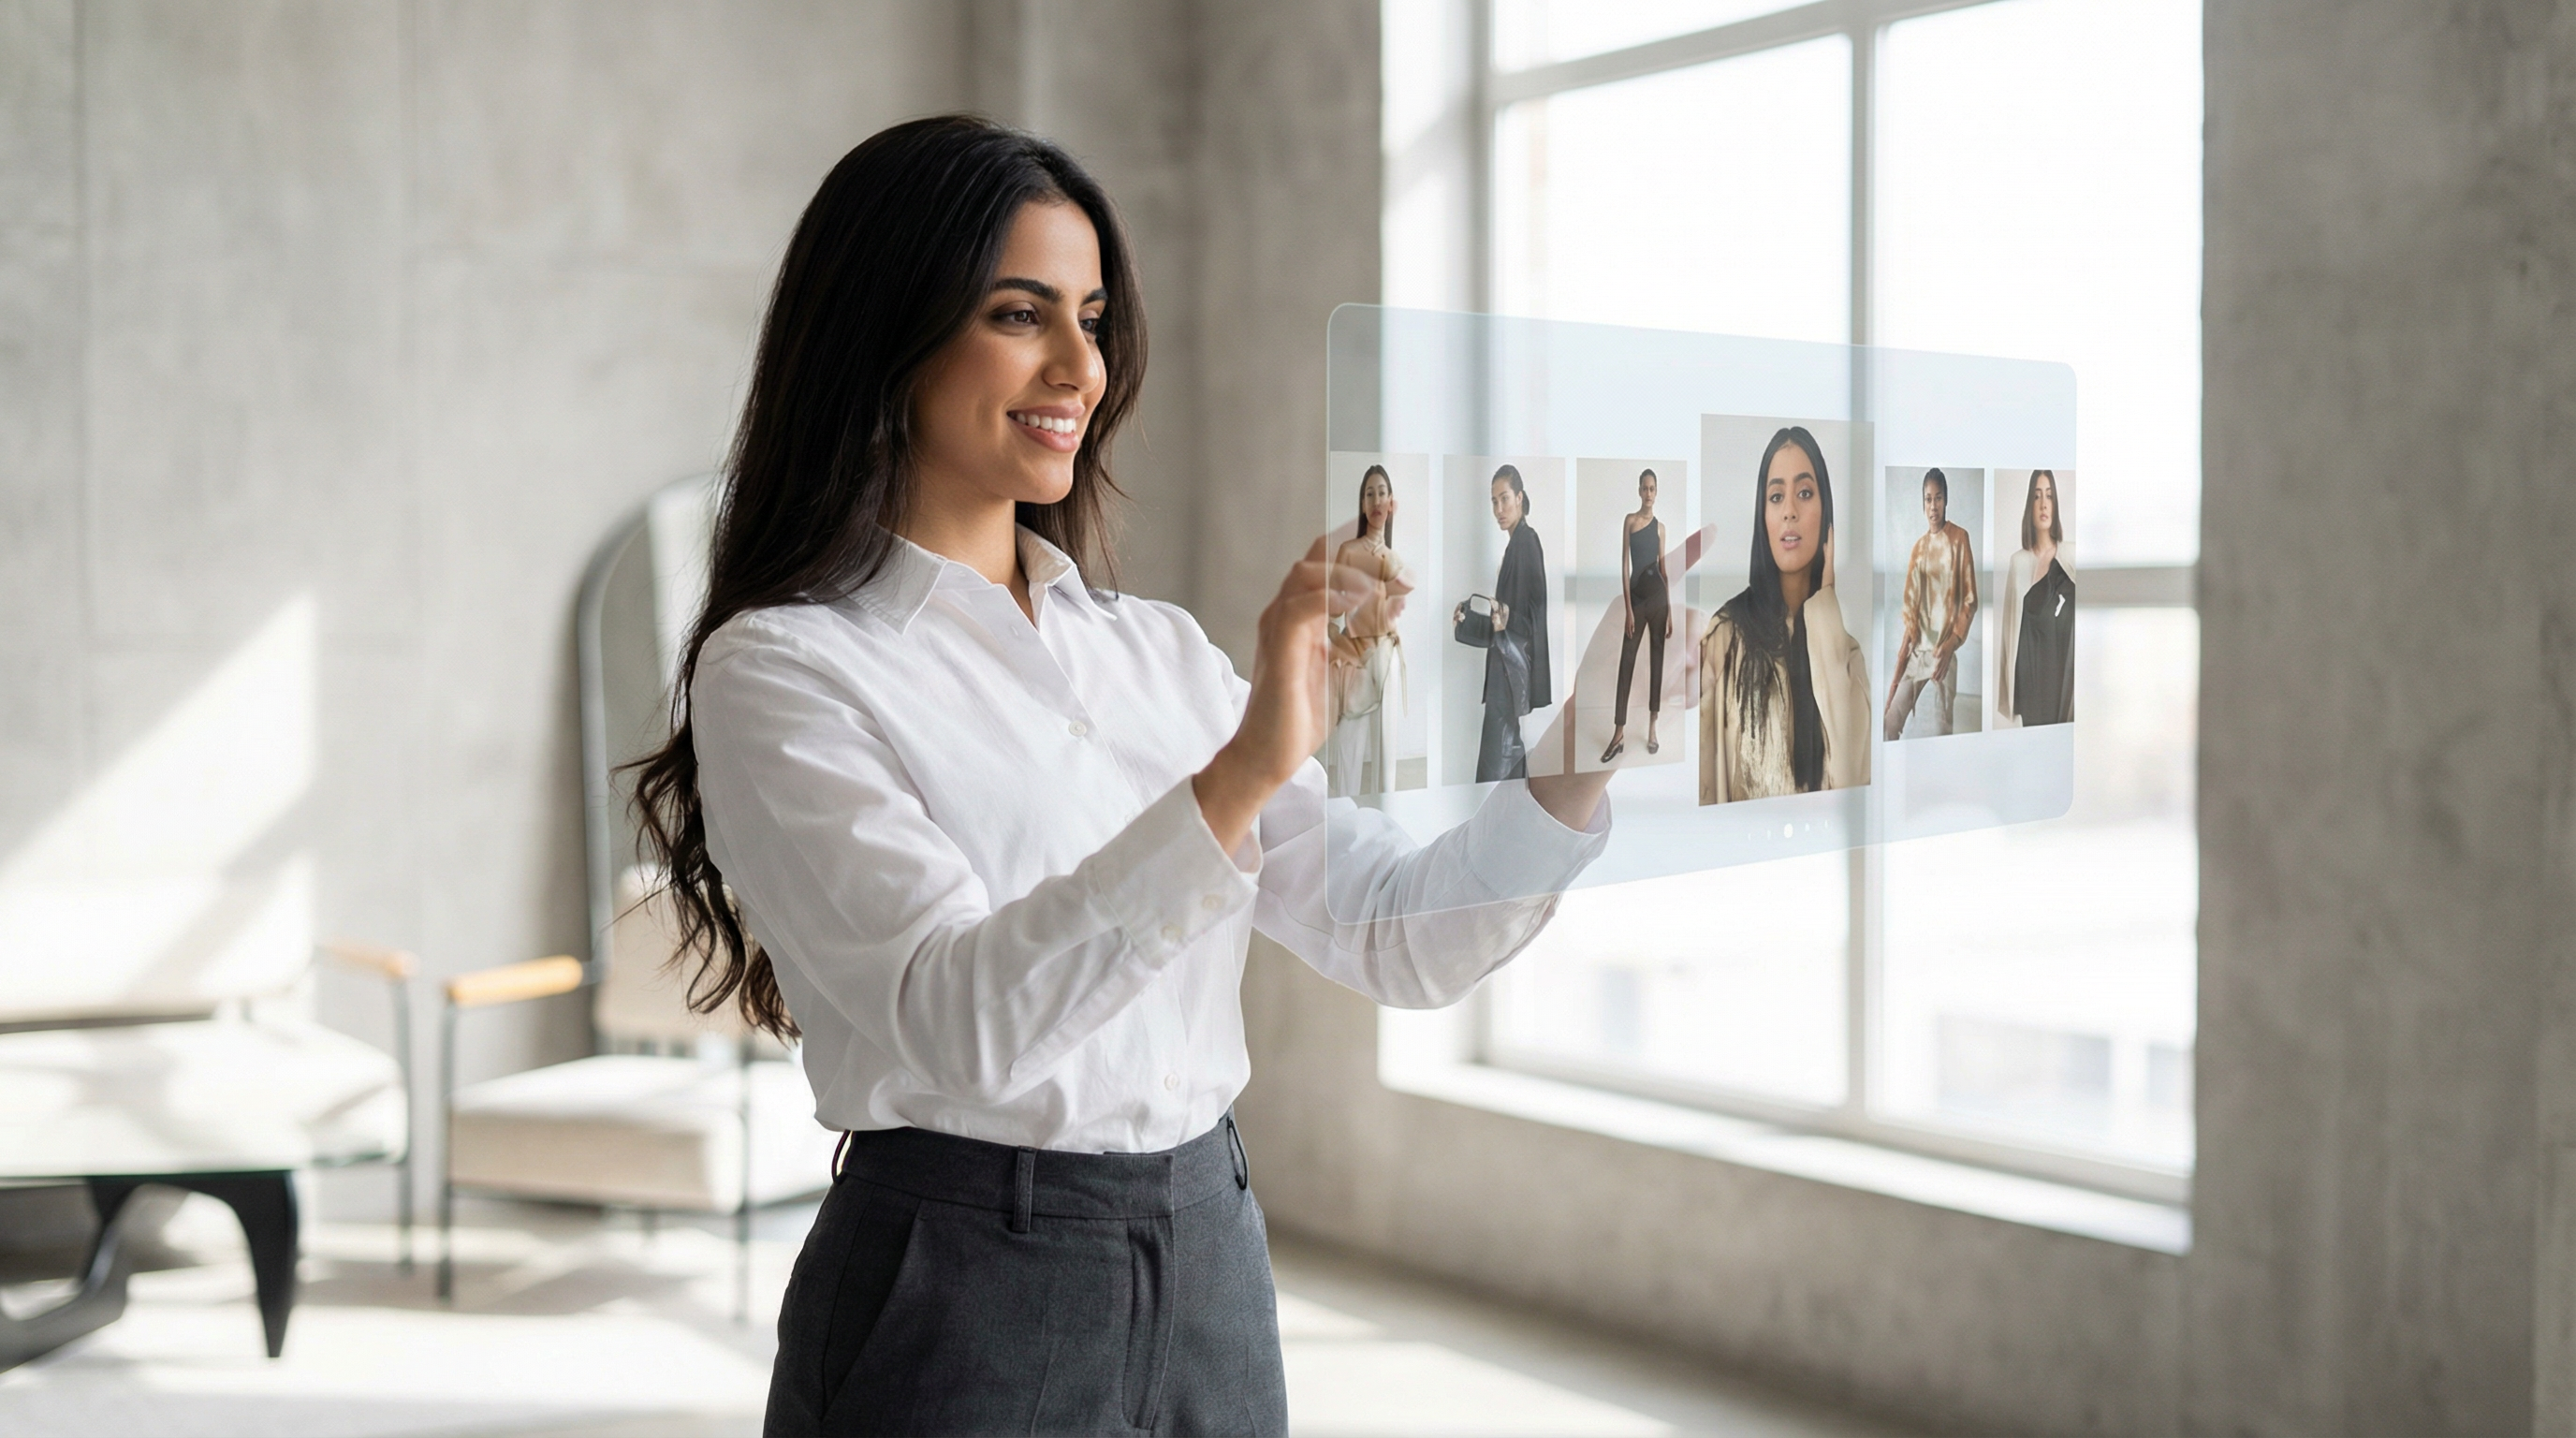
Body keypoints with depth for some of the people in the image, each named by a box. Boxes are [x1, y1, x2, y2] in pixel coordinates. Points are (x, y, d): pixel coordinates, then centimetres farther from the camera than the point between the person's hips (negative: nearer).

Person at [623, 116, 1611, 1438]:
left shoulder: (1158, 650, 7)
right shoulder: (780, 672, -10)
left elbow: (1403, 939, 3)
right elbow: (961, 1019, -23)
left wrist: (1583, 752, -12)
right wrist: (1240, 775, -32)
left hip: (1214, 1280, 5)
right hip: (960, 1310, -5)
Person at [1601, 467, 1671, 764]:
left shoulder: (1660, 526, 8)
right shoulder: (1629, 521, 2)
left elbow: (1664, 568, 9)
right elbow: (1624, 565, -2)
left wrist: (1670, 612, 6)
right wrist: (1627, 608, -9)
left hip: (1658, 595, 2)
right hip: (1636, 595, -2)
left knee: (1656, 661, 5)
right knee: (1626, 662, -3)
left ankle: (1652, 730, 13)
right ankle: (1619, 733, -2)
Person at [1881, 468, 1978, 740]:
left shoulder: (1959, 539, -3)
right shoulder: (1917, 549, 13)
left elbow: (1970, 600, -5)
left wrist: (1952, 643, -17)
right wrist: (1904, 648, 8)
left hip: (1944, 651, -5)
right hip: (1916, 651, 5)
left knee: (1939, 730, -13)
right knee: (1891, 722, -2)